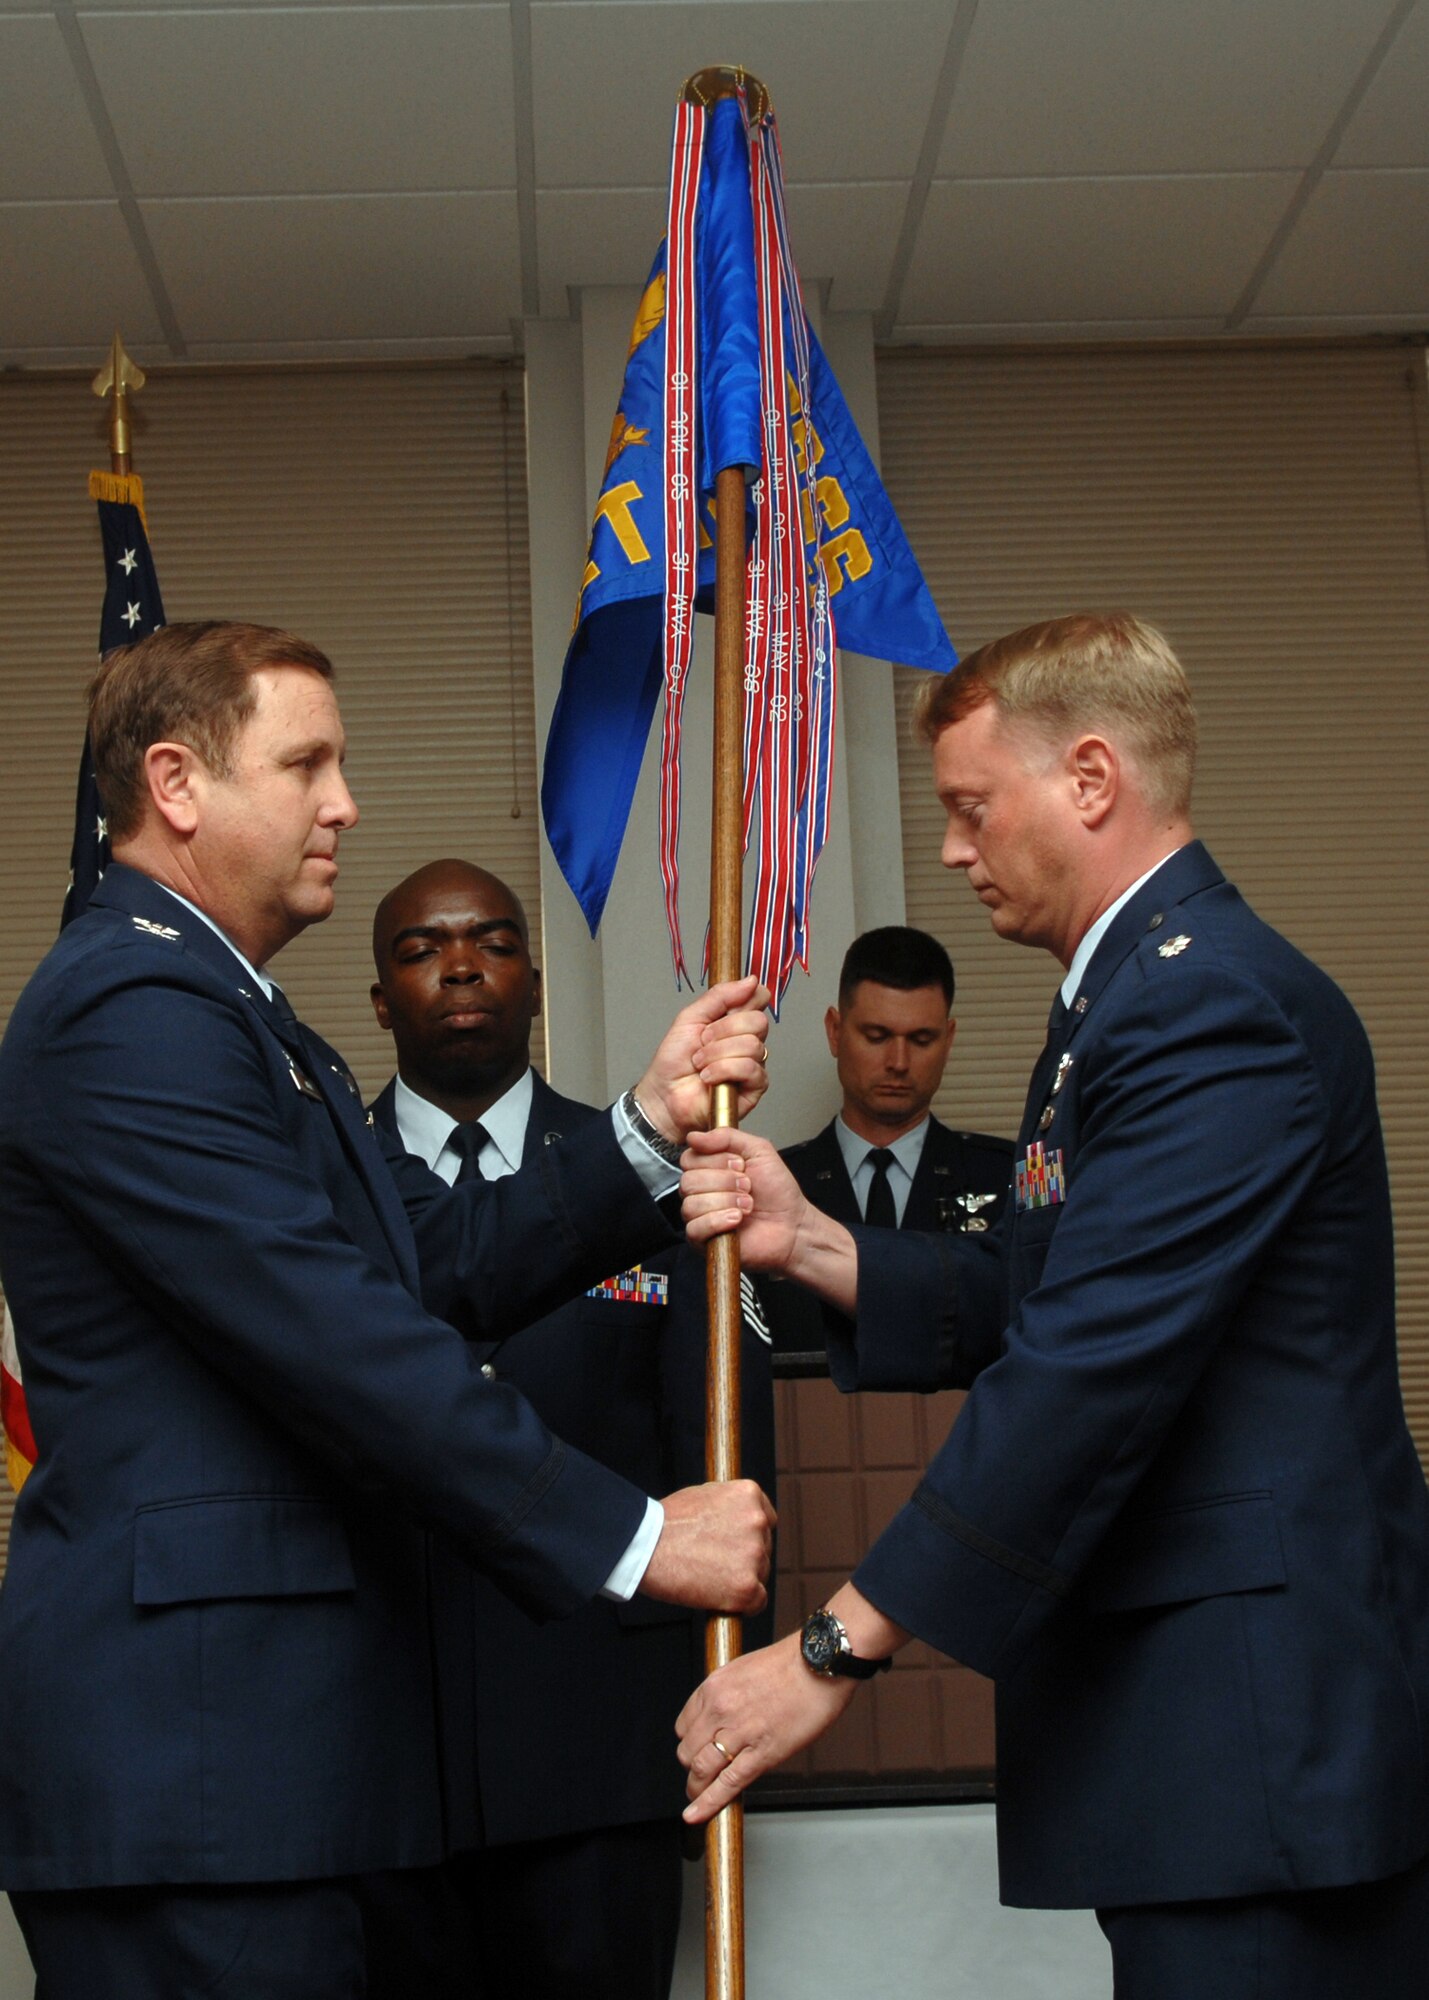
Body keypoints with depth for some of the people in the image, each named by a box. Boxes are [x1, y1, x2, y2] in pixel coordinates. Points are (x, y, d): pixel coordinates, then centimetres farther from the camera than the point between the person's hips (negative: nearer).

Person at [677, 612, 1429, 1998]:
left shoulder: (1213, 1004, -17)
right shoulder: (1126, 995, 18)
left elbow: (1090, 1363, -24)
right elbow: (1021, 1305, 18)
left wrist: (839, 1650, -22)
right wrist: (806, 1243, 2)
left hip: (1256, 1713, -10)